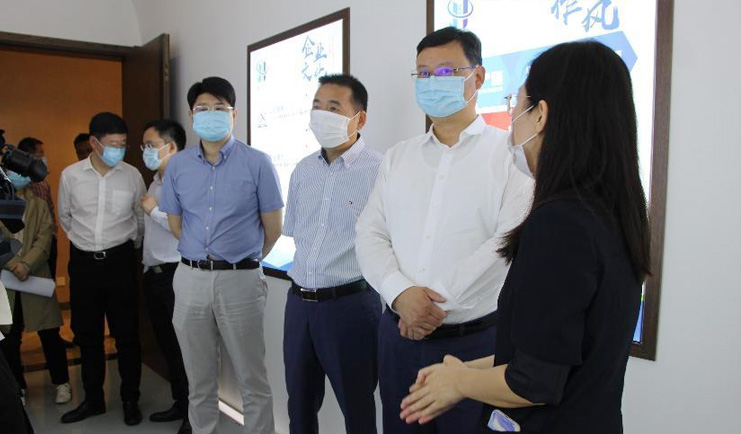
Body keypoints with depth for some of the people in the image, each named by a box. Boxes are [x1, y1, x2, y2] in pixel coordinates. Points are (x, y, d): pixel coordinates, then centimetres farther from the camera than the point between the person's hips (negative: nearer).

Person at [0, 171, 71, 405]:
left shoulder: (39, 205, 11)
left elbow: (44, 239, -1)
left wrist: (26, 264, -15)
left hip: (36, 277, 0)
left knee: (49, 333, 3)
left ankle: (61, 382, 15)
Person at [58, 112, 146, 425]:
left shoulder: (132, 175, -5)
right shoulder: (71, 175, -4)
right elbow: (65, 217, 12)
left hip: (120, 261, -1)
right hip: (83, 262, 2)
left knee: (126, 333, 5)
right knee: (86, 333, 12)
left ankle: (130, 400, 20)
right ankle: (93, 399, 29)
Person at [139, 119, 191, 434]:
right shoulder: (156, 182, 14)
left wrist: (154, 210, -17)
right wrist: (146, 264, 19)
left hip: (176, 275, -9)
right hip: (154, 274, 9)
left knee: (184, 345, 1)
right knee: (166, 343, 18)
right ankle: (180, 403, 33)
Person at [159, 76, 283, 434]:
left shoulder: (257, 163, -5)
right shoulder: (177, 165, 6)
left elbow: (273, 229, 1)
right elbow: (176, 225, 15)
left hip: (240, 280, -3)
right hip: (191, 279, 4)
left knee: (253, 381, 6)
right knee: (199, 380, 15)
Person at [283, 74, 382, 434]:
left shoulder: (378, 170, -14)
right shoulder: (303, 170, 8)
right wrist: (304, 281, 14)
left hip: (350, 303, -6)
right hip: (299, 302, 6)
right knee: (300, 404, 20)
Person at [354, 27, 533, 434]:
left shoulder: (509, 153, -4)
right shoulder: (397, 157, 10)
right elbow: (370, 234, 4)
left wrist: (439, 303, -16)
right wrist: (401, 293, -13)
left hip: (475, 338, -4)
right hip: (399, 334, 4)